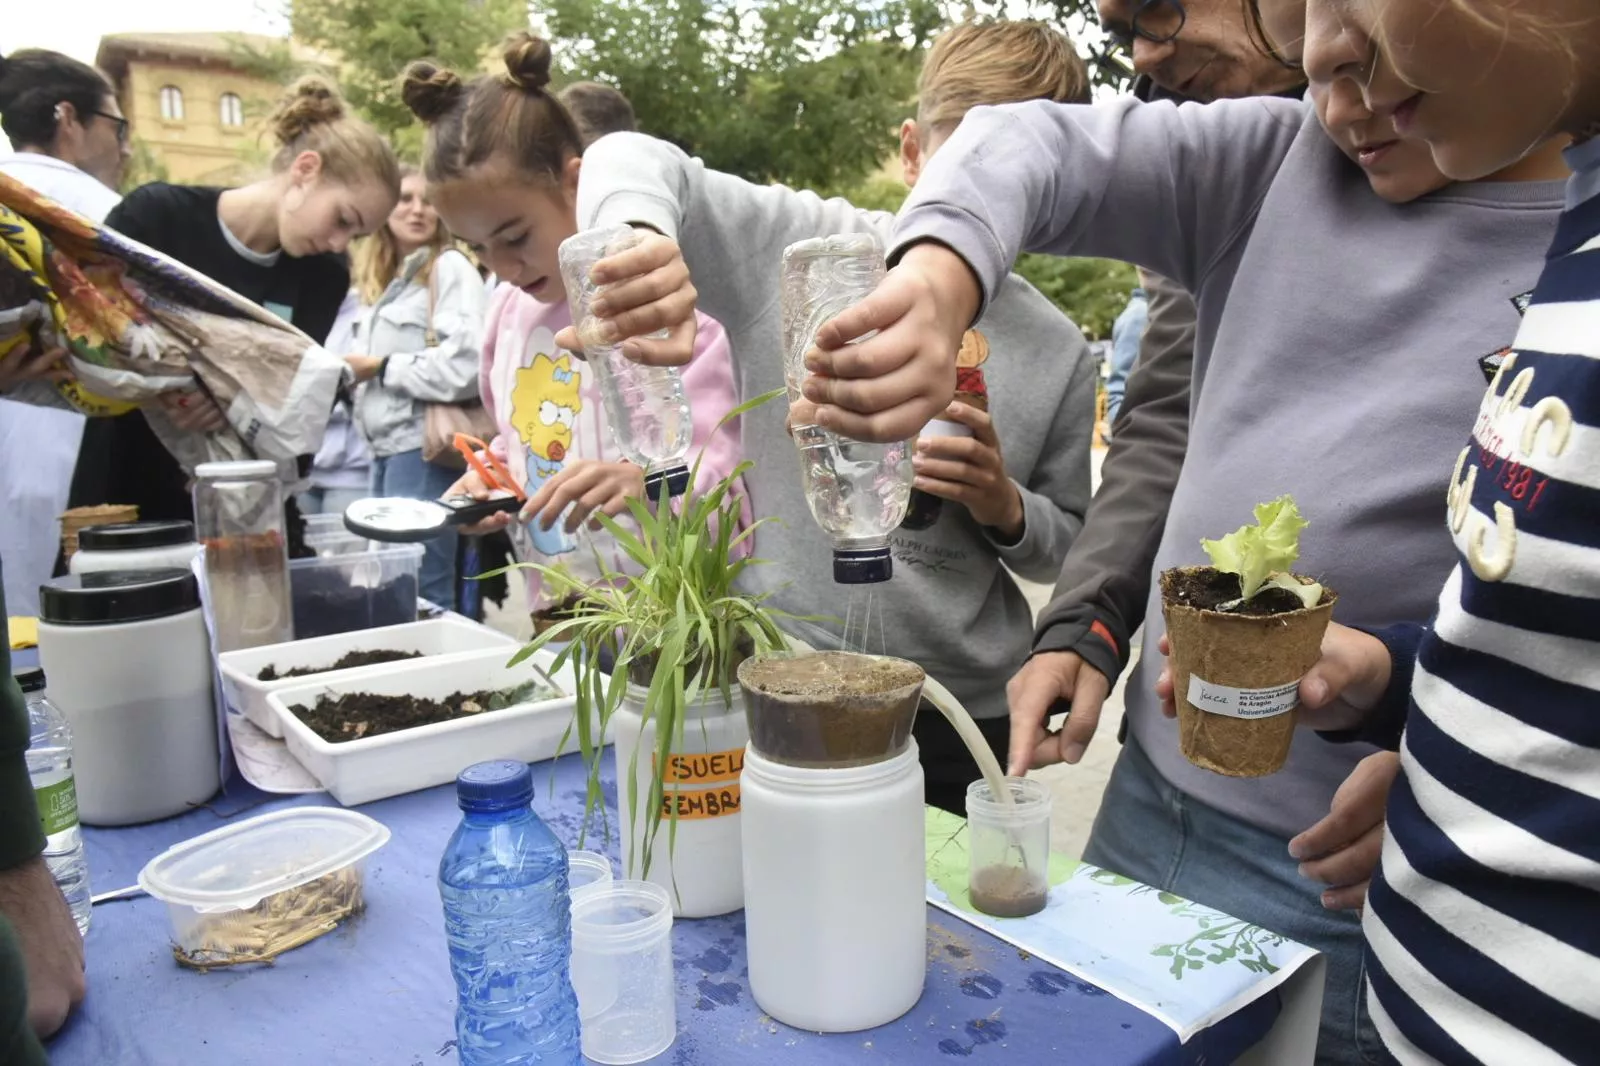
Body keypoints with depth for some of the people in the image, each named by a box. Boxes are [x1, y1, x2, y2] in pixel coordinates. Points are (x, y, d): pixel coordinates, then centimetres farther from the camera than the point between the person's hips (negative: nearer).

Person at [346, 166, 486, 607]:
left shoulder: (451, 267, -6)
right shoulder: (384, 279, 19)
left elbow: (465, 365, -20)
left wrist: (380, 368, -11)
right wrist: (352, 370, 6)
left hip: (425, 445, -9)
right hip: (386, 446, 9)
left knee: (418, 592, -8)